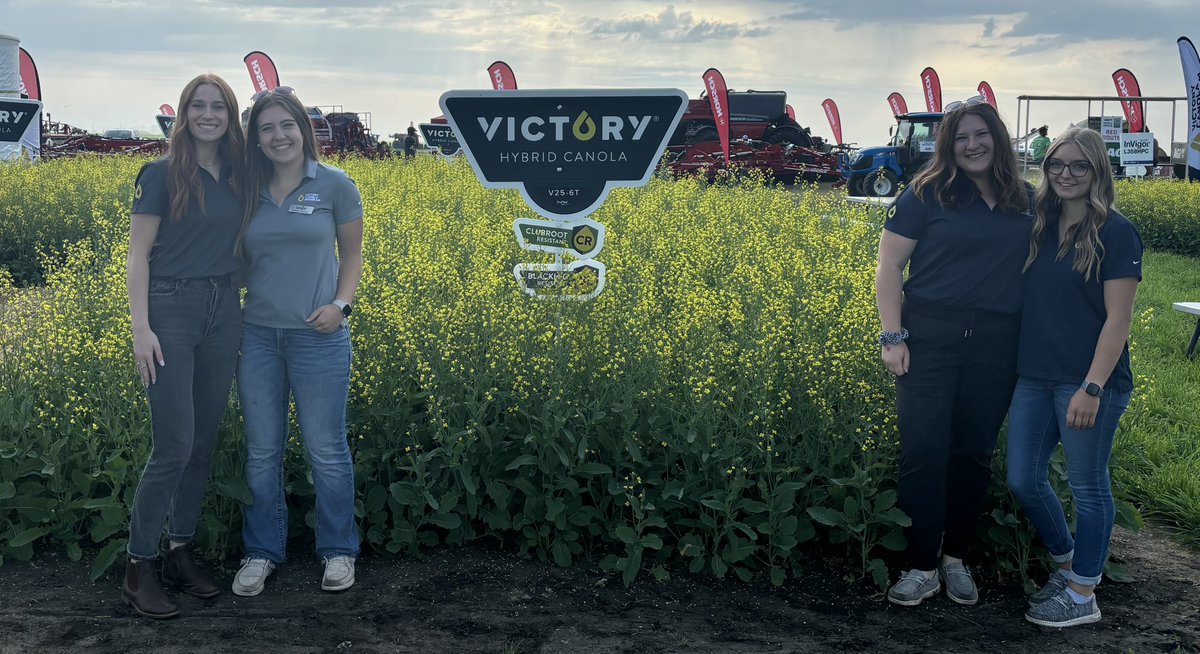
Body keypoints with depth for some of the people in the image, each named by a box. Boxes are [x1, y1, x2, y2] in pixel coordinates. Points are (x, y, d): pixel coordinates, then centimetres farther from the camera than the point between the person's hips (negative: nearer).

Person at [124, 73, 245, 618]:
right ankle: (138, 568, 5)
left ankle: (181, 553, 22)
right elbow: (137, 255, -7)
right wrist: (141, 328, -15)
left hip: (223, 314, 6)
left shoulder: (238, 178, 10)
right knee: (174, 446, -8)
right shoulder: (162, 174, -5)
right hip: (171, 311, -5)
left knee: (204, 442, 9)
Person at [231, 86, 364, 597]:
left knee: (326, 449, 4)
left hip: (319, 336, -3)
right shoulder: (248, 192, 6)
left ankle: (339, 550, 21)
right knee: (262, 450, 10)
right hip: (258, 334, 3)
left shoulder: (335, 186, -2)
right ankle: (262, 551, 25)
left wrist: (341, 303, -12)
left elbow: (352, 255, 4)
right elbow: (239, 259, 12)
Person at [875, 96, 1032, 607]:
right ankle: (922, 568, 8)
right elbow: (888, 268, -2)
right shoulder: (926, 195, -1)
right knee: (923, 451, -4)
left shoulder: (1026, 201, 9)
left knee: (974, 452, 9)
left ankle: (956, 559, 25)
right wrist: (893, 337, -10)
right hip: (930, 337, -3)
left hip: (996, 346, 3)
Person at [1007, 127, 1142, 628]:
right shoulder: (1040, 229, 9)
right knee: (1023, 480, 10)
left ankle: (1082, 596, 19)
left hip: (1087, 381, -7)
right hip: (1035, 377, 7)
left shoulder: (1115, 233, -9)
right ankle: (1066, 565, 32)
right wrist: (1012, 366, 7)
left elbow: (1118, 318, -13)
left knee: (1087, 486, 5)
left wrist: (1093, 387, -18)